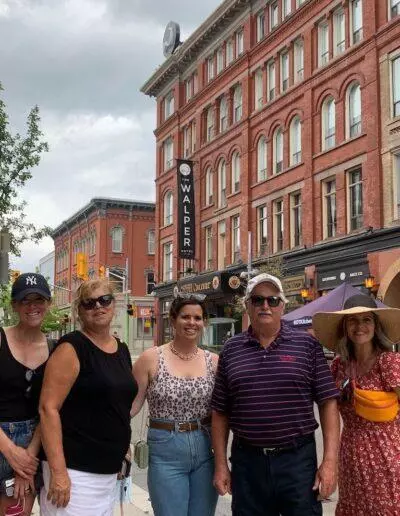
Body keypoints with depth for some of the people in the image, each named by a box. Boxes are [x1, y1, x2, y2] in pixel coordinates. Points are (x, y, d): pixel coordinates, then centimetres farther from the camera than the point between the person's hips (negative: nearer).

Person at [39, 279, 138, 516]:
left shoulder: (122, 350, 10)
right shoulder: (72, 348, -12)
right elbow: (48, 408, -17)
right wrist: (58, 471, -22)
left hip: (110, 470, 7)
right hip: (74, 470, -7)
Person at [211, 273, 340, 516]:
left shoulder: (307, 345, 0)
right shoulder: (231, 350, 5)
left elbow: (328, 403, -3)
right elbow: (220, 412, 8)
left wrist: (330, 461, -9)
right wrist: (221, 464, 4)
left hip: (298, 459, -2)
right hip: (246, 461, 2)